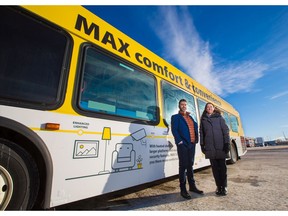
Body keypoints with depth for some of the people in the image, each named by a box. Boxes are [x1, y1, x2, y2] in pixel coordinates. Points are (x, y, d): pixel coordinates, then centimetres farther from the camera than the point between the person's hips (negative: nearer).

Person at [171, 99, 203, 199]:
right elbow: (174, 130, -9)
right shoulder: (175, 117, 1)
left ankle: (192, 186, 28)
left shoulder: (190, 117, 20)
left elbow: (196, 126, 18)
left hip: (192, 144, 6)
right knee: (183, 166, -1)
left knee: (190, 165, 15)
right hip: (183, 144, -6)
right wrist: (180, 141, -17)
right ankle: (183, 189, 9)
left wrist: (196, 139, 5)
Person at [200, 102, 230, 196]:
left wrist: (227, 143, -8)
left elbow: (225, 131, 1)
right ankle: (219, 187, 18)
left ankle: (224, 187, 17)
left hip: (220, 146, -1)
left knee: (222, 167, 5)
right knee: (215, 167, 7)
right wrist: (202, 145, 3)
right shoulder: (203, 120, 11)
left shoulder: (219, 118, 8)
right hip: (210, 147, 1)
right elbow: (201, 133, 9)